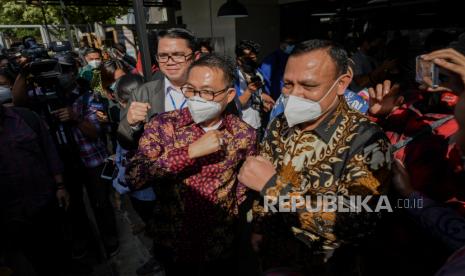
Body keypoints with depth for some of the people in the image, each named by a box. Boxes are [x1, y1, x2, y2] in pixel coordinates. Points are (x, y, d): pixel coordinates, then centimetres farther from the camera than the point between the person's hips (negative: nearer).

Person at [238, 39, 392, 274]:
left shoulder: (367, 140, -23)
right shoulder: (280, 125, -8)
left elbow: (357, 227, -32)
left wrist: (275, 186, -34)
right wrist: (259, 228, 2)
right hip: (273, 245, 2)